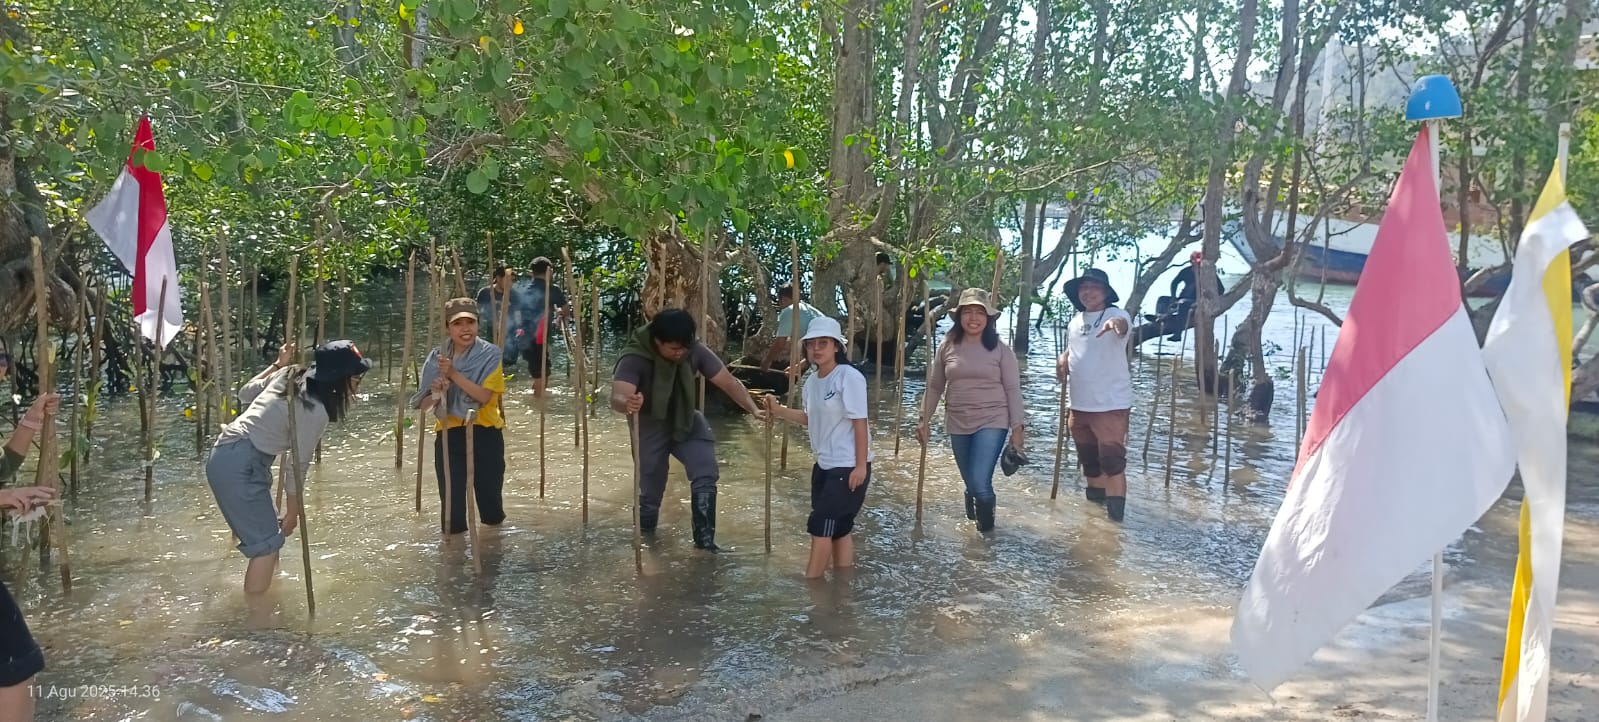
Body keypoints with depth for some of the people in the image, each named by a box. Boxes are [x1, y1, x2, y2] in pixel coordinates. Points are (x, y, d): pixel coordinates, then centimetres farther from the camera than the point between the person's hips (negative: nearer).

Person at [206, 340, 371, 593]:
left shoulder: (289, 374, 8)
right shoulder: (316, 412, -15)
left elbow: (245, 393, 23)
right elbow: (298, 466, -9)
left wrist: (277, 364, 30)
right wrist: (292, 514, 3)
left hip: (224, 454, 10)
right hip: (241, 465, -10)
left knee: (266, 531, 19)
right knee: (267, 542, -3)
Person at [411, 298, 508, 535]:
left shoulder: (490, 354, -5)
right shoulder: (437, 357, 2)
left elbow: (484, 396, -17)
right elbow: (423, 405, 4)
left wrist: (453, 373, -25)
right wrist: (436, 394, -18)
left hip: (485, 434, -1)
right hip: (449, 435, 1)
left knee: (492, 513, 7)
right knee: (452, 515, -4)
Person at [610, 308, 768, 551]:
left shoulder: (695, 351, -21)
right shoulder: (635, 357, -31)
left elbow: (728, 381, -19)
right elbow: (617, 397, -46)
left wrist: (753, 408, -35)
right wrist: (627, 403, -72)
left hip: (686, 420, 3)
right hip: (650, 426, -2)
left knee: (706, 474, -16)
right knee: (651, 486, 9)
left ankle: (705, 538, -6)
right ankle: (645, 535, 39)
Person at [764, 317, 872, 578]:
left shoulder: (849, 377, -17)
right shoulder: (812, 381, 7)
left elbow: (859, 422, -17)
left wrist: (860, 466, -19)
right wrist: (779, 411, 5)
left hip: (848, 467, -8)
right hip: (824, 466, 8)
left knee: (820, 527, -4)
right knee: (836, 530, 13)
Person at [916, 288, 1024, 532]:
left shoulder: (999, 349, -5)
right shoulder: (948, 347, 1)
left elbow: (1013, 389, -3)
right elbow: (934, 386, 9)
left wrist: (1017, 428, -6)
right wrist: (924, 420, 6)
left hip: (991, 422, -3)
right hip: (958, 423, 3)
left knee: (979, 482, -15)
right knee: (971, 483, 13)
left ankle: (987, 531, 9)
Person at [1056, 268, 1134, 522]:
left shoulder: (1116, 315, -12)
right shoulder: (1075, 322, 10)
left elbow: (1123, 324, -36)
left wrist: (1115, 324, -61)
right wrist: (1062, 359, 2)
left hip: (1111, 405, -7)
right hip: (1078, 405, 7)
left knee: (1112, 460, -12)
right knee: (1089, 460, 20)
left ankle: (1115, 514, -9)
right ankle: (1095, 500, 36)